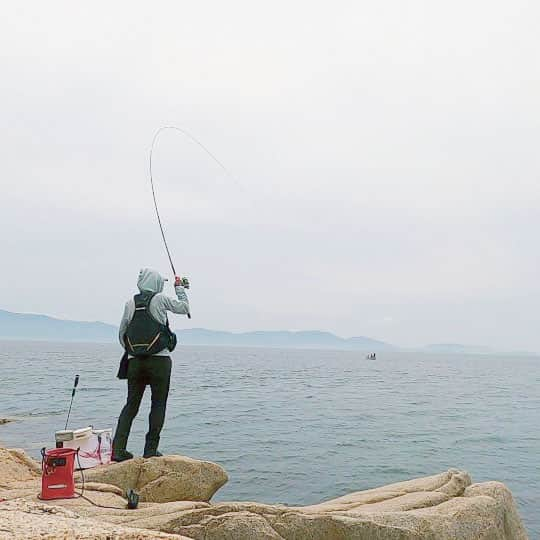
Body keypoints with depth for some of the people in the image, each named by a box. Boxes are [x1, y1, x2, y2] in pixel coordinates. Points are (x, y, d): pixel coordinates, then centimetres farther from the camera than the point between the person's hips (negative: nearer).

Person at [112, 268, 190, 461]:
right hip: (159, 360, -4)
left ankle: (118, 449, 7)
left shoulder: (131, 303, 6)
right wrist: (180, 288, 24)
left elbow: (121, 334, 11)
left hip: (134, 361, 4)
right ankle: (150, 449, 7)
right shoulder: (160, 299, -4)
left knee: (131, 404, 11)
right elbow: (184, 308, 10)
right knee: (158, 405, 6)